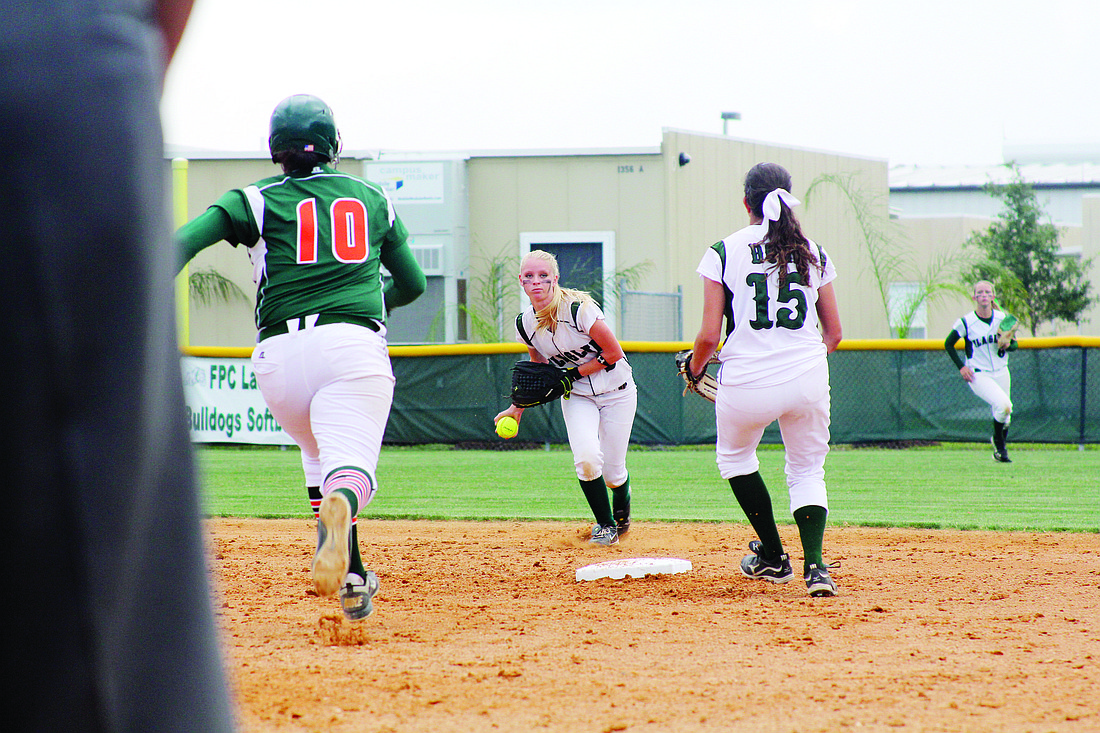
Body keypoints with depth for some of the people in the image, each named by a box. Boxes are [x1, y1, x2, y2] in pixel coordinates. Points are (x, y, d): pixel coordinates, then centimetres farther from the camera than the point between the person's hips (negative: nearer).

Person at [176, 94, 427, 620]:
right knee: (351, 466, -16)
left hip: (279, 353, 1)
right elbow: (412, 283, 26)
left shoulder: (255, 201, 11)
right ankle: (339, 508, -52)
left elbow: (184, 241, -6)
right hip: (354, 343, -1)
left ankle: (352, 579, 17)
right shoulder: (373, 199, 19)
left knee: (318, 456, 24)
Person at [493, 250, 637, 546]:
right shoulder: (525, 324, -7)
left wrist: (573, 374, -19)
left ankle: (622, 514, 34)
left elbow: (614, 353, -18)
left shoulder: (578, 309, -25)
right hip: (576, 396, 3)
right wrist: (518, 407, 3)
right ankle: (605, 524, 2)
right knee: (586, 458, -22)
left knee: (613, 473, -3)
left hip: (616, 391, -3)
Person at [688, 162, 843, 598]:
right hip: (808, 379, 2)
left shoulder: (723, 252, -2)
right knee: (807, 471, 17)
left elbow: (709, 336, -5)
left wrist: (694, 369, 15)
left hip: (746, 382, -2)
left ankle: (773, 556, 28)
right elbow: (834, 333, 11)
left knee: (735, 458, 26)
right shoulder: (812, 252, 8)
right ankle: (814, 563, -6)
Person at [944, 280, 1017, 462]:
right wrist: (961, 367, -7)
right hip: (978, 376, -4)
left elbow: (1014, 344, 11)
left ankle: (1000, 452, 33)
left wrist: (1008, 345, -14)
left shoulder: (1003, 318, 1)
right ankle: (999, 442, 1)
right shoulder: (966, 322, -9)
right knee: (1003, 405, -24)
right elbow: (948, 344, 3)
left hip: (1001, 372, 4)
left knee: (1004, 416, 8)